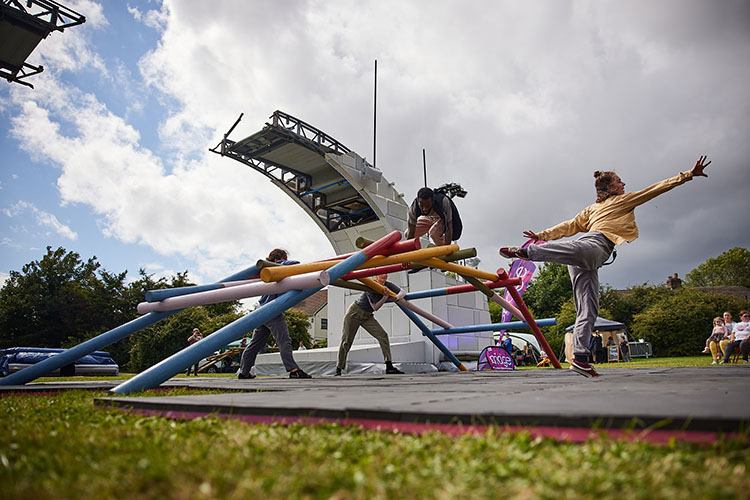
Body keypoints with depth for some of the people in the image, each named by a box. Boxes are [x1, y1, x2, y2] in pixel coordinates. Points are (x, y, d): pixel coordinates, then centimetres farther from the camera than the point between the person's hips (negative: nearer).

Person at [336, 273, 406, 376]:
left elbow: (403, 292, -5)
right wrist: (385, 297, -35)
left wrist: (397, 297, -26)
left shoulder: (387, 285, -9)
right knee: (346, 341, -1)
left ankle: (389, 367, -13)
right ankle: (338, 369, 13)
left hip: (367, 316, 5)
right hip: (355, 312, -5)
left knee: (382, 335, -13)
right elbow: (375, 307, -22)